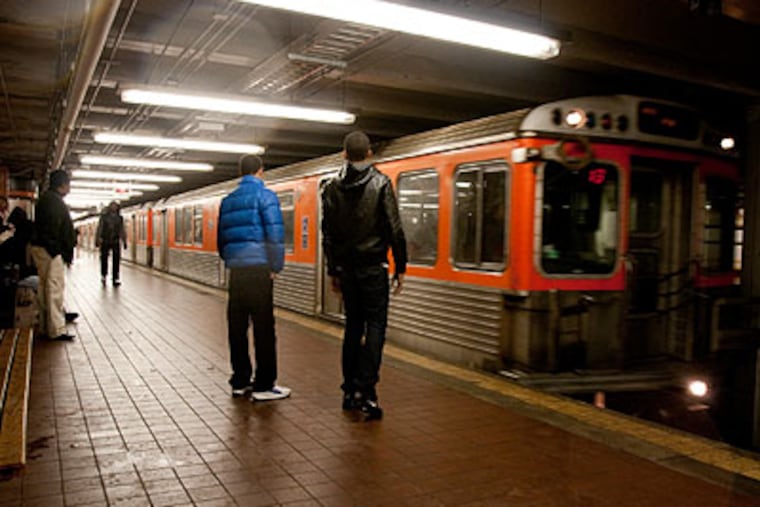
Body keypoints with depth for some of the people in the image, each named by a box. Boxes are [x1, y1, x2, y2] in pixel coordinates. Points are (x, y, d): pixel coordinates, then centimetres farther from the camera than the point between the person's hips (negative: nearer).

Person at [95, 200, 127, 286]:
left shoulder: (119, 218, 9)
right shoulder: (104, 216, 2)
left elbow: (122, 230, 12)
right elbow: (99, 228, 1)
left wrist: (124, 241, 9)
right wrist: (97, 240, -4)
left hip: (115, 242, 1)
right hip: (105, 241, -1)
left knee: (116, 260, -4)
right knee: (104, 259, 5)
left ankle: (115, 279, -2)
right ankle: (103, 275, 26)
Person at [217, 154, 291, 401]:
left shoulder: (228, 201, 16)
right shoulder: (264, 195, -4)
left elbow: (221, 240, 19)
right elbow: (275, 234, -12)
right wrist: (276, 267, -4)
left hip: (235, 270, 7)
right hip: (258, 268, -7)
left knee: (237, 327, 10)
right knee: (263, 327, -2)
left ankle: (240, 381, 19)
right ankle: (264, 386, 1)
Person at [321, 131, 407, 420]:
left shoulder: (332, 188, 5)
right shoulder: (381, 183, -5)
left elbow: (327, 234, 7)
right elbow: (395, 229, -8)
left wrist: (333, 270, 15)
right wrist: (400, 267, -2)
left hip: (347, 268, 4)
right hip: (373, 267, -4)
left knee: (353, 327, 13)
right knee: (375, 325, 0)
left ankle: (350, 391, 18)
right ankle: (366, 390, -8)